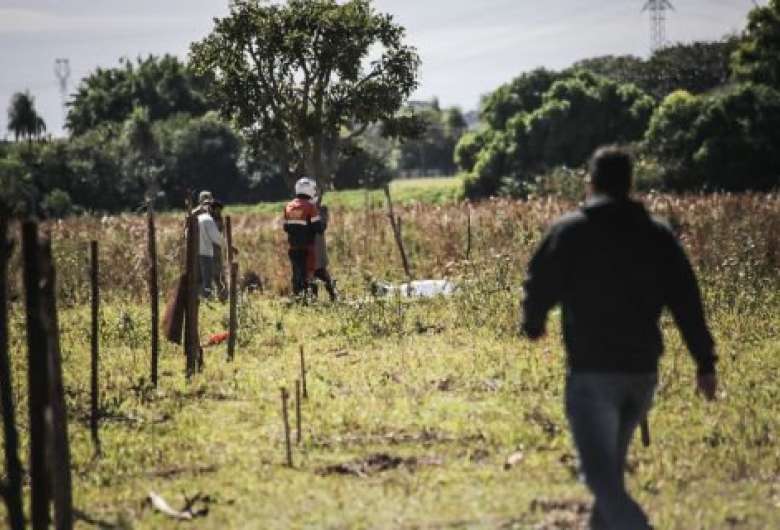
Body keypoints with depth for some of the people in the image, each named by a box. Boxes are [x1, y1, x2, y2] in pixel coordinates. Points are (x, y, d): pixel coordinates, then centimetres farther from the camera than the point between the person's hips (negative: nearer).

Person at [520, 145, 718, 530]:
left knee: (602, 476, -9)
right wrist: (705, 363, 5)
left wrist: (533, 324, 20)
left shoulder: (569, 231, -6)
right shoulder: (658, 235, 6)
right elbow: (686, 301, 4)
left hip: (592, 372, -5)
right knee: (612, 465, 24)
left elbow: (540, 286, -2)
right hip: (643, 371, 5)